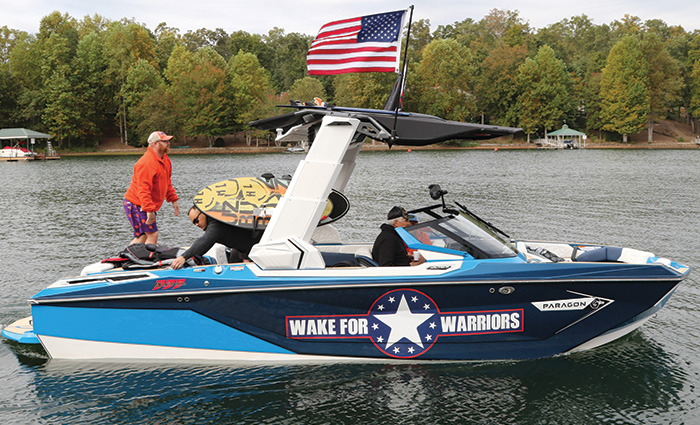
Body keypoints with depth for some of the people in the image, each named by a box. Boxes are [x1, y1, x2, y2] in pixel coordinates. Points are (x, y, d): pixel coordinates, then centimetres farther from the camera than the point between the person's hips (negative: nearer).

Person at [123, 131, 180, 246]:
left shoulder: (164, 159, 10)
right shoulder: (147, 163, -23)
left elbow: (167, 182, 22)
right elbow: (143, 189, -28)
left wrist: (173, 200, 18)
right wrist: (149, 210, -31)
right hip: (136, 205, -10)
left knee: (142, 237, 12)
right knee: (153, 235, -12)